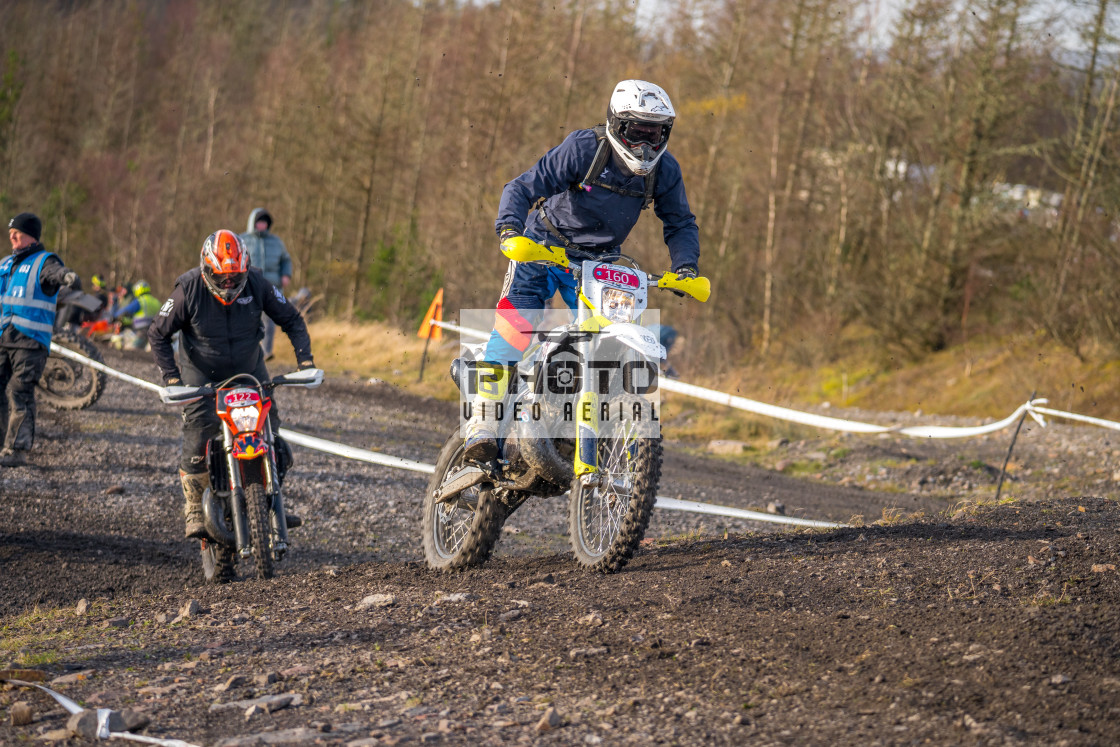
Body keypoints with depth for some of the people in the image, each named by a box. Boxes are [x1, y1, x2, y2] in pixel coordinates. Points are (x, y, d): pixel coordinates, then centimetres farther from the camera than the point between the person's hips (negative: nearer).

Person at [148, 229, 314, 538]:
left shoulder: (257, 284, -15)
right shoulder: (188, 290, -21)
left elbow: (291, 319, -2)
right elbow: (158, 333, -10)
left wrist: (305, 358, -14)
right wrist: (171, 376, -19)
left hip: (249, 368, 3)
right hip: (201, 373, -3)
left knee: (271, 435, -5)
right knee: (198, 435, -18)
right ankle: (194, 509, -5)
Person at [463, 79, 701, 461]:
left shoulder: (665, 169, -8)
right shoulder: (583, 148, -21)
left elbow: (680, 224, 6)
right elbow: (523, 188, -21)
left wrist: (685, 265, -12)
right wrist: (509, 227, -39)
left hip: (600, 258, 4)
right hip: (544, 245, -4)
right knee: (514, 327, -18)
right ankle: (483, 426, -15)